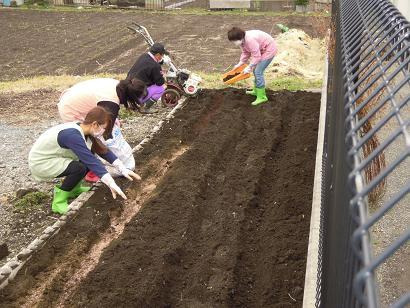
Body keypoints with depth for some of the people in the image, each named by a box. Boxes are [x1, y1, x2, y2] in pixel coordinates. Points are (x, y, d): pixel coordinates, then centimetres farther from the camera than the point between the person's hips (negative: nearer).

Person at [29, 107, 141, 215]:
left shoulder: (82, 129, -4)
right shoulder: (72, 135, -31)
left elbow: (103, 151, -1)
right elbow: (92, 161, -36)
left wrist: (123, 169, -5)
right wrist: (111, 184, -37)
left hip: (51, 157, 9)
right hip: (40, 164, -9)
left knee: (89, 153, -1)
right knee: (80, 168, -26)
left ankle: (74, 188, 14)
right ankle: (58, 201, -9)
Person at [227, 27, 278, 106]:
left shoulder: (250, 40, -34)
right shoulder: (242, 41, -4)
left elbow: (256, 56, -31)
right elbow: (246, 53, 7)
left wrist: (249, 67, -27)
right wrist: (240, 64, -1)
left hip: (269, 50, -10)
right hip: (261, 50, 10)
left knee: (258, 72, -13)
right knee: (255, 70, 19)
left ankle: (261, 97, -5)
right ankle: (256, 91, 36)